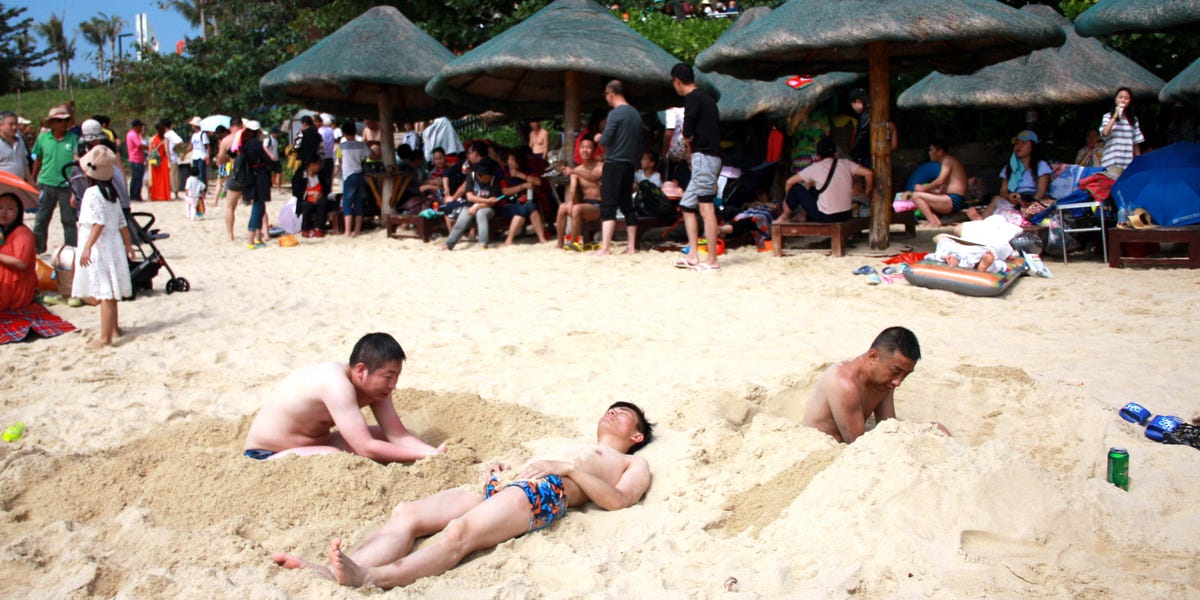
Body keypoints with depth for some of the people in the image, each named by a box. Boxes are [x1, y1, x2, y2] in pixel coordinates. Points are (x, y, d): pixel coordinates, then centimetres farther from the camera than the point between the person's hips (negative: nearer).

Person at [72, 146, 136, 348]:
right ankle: (113, 328, 30)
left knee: (105, 292, -9)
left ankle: (105, 337, -8)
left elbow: (99, 222, -23)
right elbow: (122, 223, 14)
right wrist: (128, 244, 20)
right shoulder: (110, 191, 11)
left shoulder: (93, 193, -14)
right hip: (114, 244, 9)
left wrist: (87, 247, -27)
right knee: (108, 291, 19)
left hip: (99, 246, -9)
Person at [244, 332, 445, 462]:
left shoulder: (375, 385, -8)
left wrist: (435, 453, -25)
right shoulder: (337, 384, -33)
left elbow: (399, 436, -9)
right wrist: (425, 456, -33)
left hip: (315, 445, 9)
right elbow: (365, 448, -35)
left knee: (382, 436, -1)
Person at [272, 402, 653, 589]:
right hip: (505, 482, 7)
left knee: (460, 532, -36)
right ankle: (334, 573, -39)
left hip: (545, 493, -7)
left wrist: (568, 468, -6)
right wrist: (500, 468, 14)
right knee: (406, 514, -20)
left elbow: (618, 501, 3)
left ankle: (371, 578, -57)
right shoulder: (572, 447, 45)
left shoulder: (634, 464, 24)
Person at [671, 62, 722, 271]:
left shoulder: (693, 98, -9)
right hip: (709, 158, 10)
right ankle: (693, 255, 12)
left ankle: (712, 260, -10)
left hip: (703, 157, -10)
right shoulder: (706, 97, 20)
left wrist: (689, 144, 6)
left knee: (706, 208, -10)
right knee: (687, 205, 13)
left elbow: (687, 133, -15)